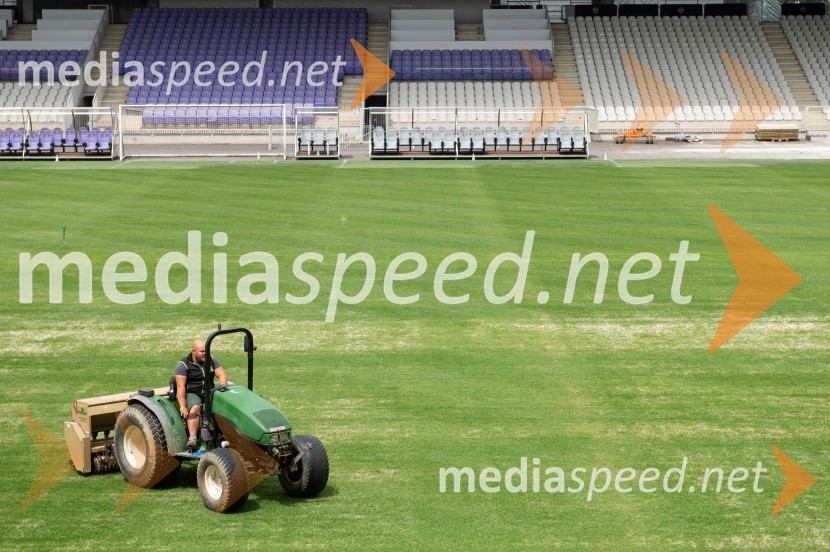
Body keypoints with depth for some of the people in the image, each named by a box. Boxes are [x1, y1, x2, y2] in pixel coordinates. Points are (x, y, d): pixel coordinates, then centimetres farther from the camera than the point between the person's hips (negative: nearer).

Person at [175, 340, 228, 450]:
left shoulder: (212, 360, 8)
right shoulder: (183, 365, -6)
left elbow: (221, 375, 3)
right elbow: (180, 386, -13)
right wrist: (183, 406, -22)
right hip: (192, 394, -4)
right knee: (194, 408, -36)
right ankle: (192, 438, -42)